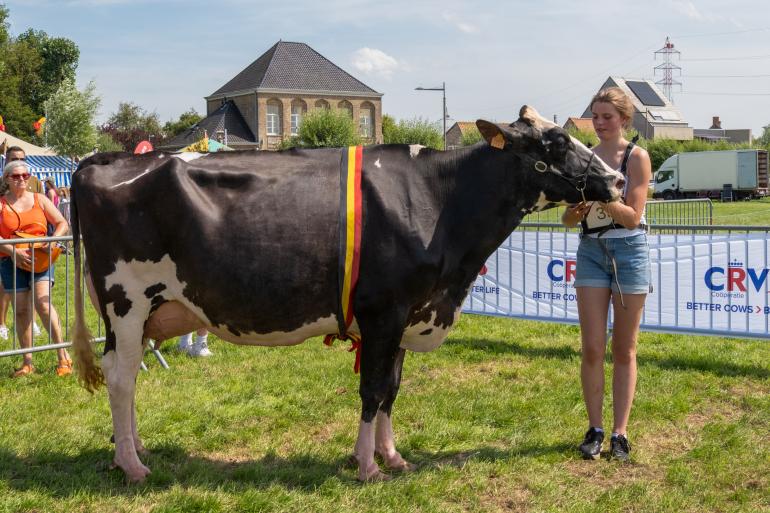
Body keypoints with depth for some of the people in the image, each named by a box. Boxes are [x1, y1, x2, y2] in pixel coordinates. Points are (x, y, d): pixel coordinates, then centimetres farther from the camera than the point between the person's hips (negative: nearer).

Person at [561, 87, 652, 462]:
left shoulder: (636, 157, -4)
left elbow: (632, 216, -12)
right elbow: (568, 219, 6)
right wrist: (578, 207, -16)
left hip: (629, 251, -3)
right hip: (591, 250, 3)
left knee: (624, 349, 5)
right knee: (592, 348, -1)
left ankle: (620, 433, 10)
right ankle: (594, 429, 11)